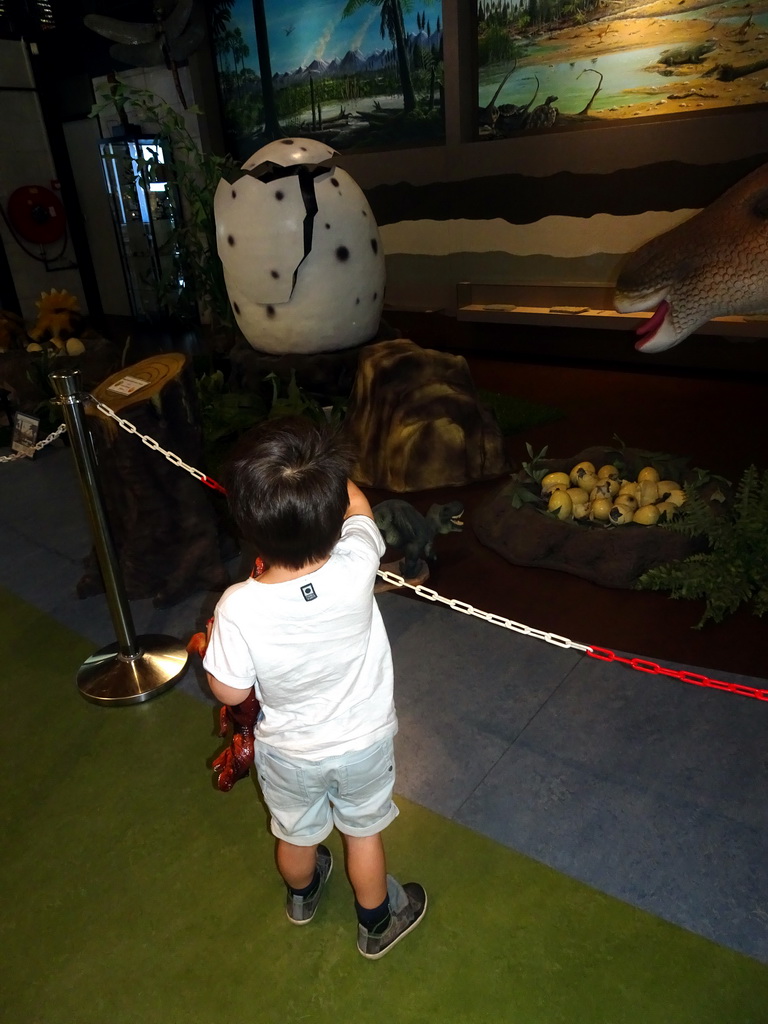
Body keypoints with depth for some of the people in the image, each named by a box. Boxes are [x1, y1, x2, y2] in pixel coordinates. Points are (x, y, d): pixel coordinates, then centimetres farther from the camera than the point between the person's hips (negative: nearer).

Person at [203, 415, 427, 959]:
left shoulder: (238, 608, -35)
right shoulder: (356, 567, -34)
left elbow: (231, 692, -17)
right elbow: (358, 505, -11)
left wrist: (205, 647, 0)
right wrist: (321, 471, -1)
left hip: (288, 751, 0)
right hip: (363, 742, 0)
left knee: (296, 835, 31)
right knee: (363, 832, 28)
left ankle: (303, 894, 63)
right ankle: (377, 923, 53)